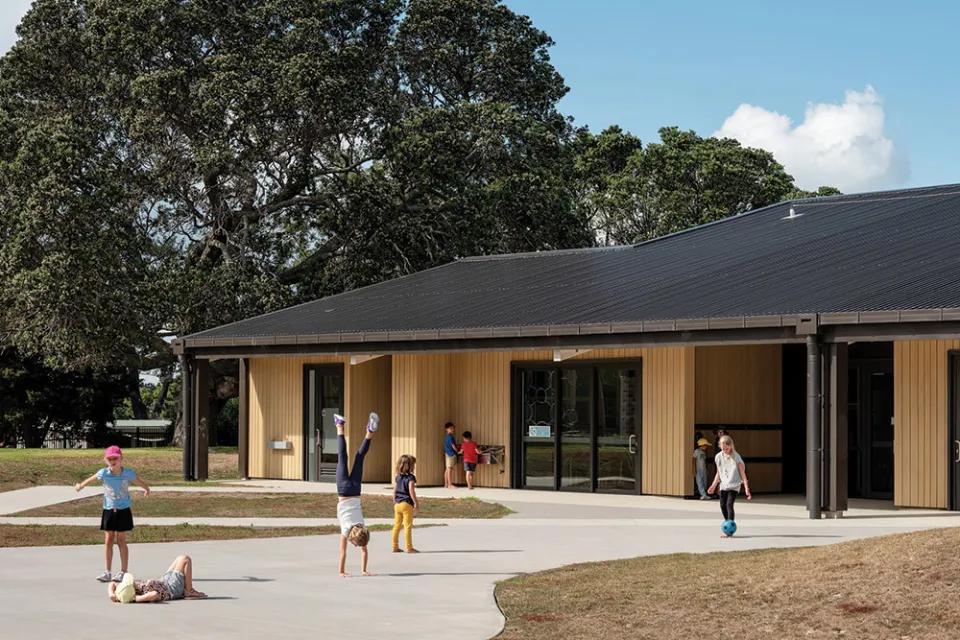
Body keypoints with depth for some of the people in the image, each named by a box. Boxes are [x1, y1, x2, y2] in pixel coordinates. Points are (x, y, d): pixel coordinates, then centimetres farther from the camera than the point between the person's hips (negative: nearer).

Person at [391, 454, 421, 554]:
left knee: (397, 526, 11)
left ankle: (395, 547, 16)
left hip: (398, 504, 7)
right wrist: (416, 503, -11)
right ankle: (409, 548, -2)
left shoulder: (398, 477, 10)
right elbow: (411, 492, -16)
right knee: (408, 526, -4)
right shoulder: (410, 477, -10)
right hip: (407, 504, -7)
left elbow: (394, 491, 13)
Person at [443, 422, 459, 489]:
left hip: (447, 454, 10)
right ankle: (450, 484, -11)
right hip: (451, 454, -10)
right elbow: (453, 446, -14)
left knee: (447, 470, 10)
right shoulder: (450, 437, -15)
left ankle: (446, 484, 12)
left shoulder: (447, 437, 15)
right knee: (450, 469, -10)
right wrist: (458, 451, -1)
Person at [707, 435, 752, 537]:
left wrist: (747, 488, -14)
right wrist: (714, 485, 9)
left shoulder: (736, 457, -12)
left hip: (734, 485, -6)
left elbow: (742, 473, -10)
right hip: (723, 485, 6)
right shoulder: (719, 457, 2)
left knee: (729, 504, -16)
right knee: (723, 505, 4)